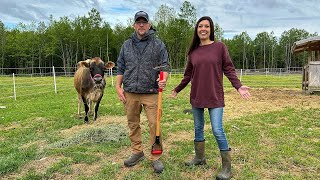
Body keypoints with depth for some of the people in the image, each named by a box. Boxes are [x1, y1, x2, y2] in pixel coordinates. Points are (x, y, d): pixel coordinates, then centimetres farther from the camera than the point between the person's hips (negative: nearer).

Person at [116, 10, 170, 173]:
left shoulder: (158, 44, 5)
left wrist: (164, 79, -19)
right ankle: (137, 152, 28)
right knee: (133, 124, 11)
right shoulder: (127, 45, 13)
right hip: (130, 93, 3)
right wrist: (118, 86, 6)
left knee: (154, 125, -2)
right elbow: (120, 67, 15)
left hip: (151, 93, -3)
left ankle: (155, 157, 13)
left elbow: (165, 65, 1)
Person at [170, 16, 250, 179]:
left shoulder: (220, 47, -1)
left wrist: (238, 86, -15)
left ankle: (227, 167, 8)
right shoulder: (193, 51, 8)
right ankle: (199, 158, 31)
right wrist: (177, 89, 18)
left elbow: (229, 69, -2)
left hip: (215, 96, -4)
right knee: (198, 128, 13)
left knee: (217, 130, -6)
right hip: (196, 96, 4)